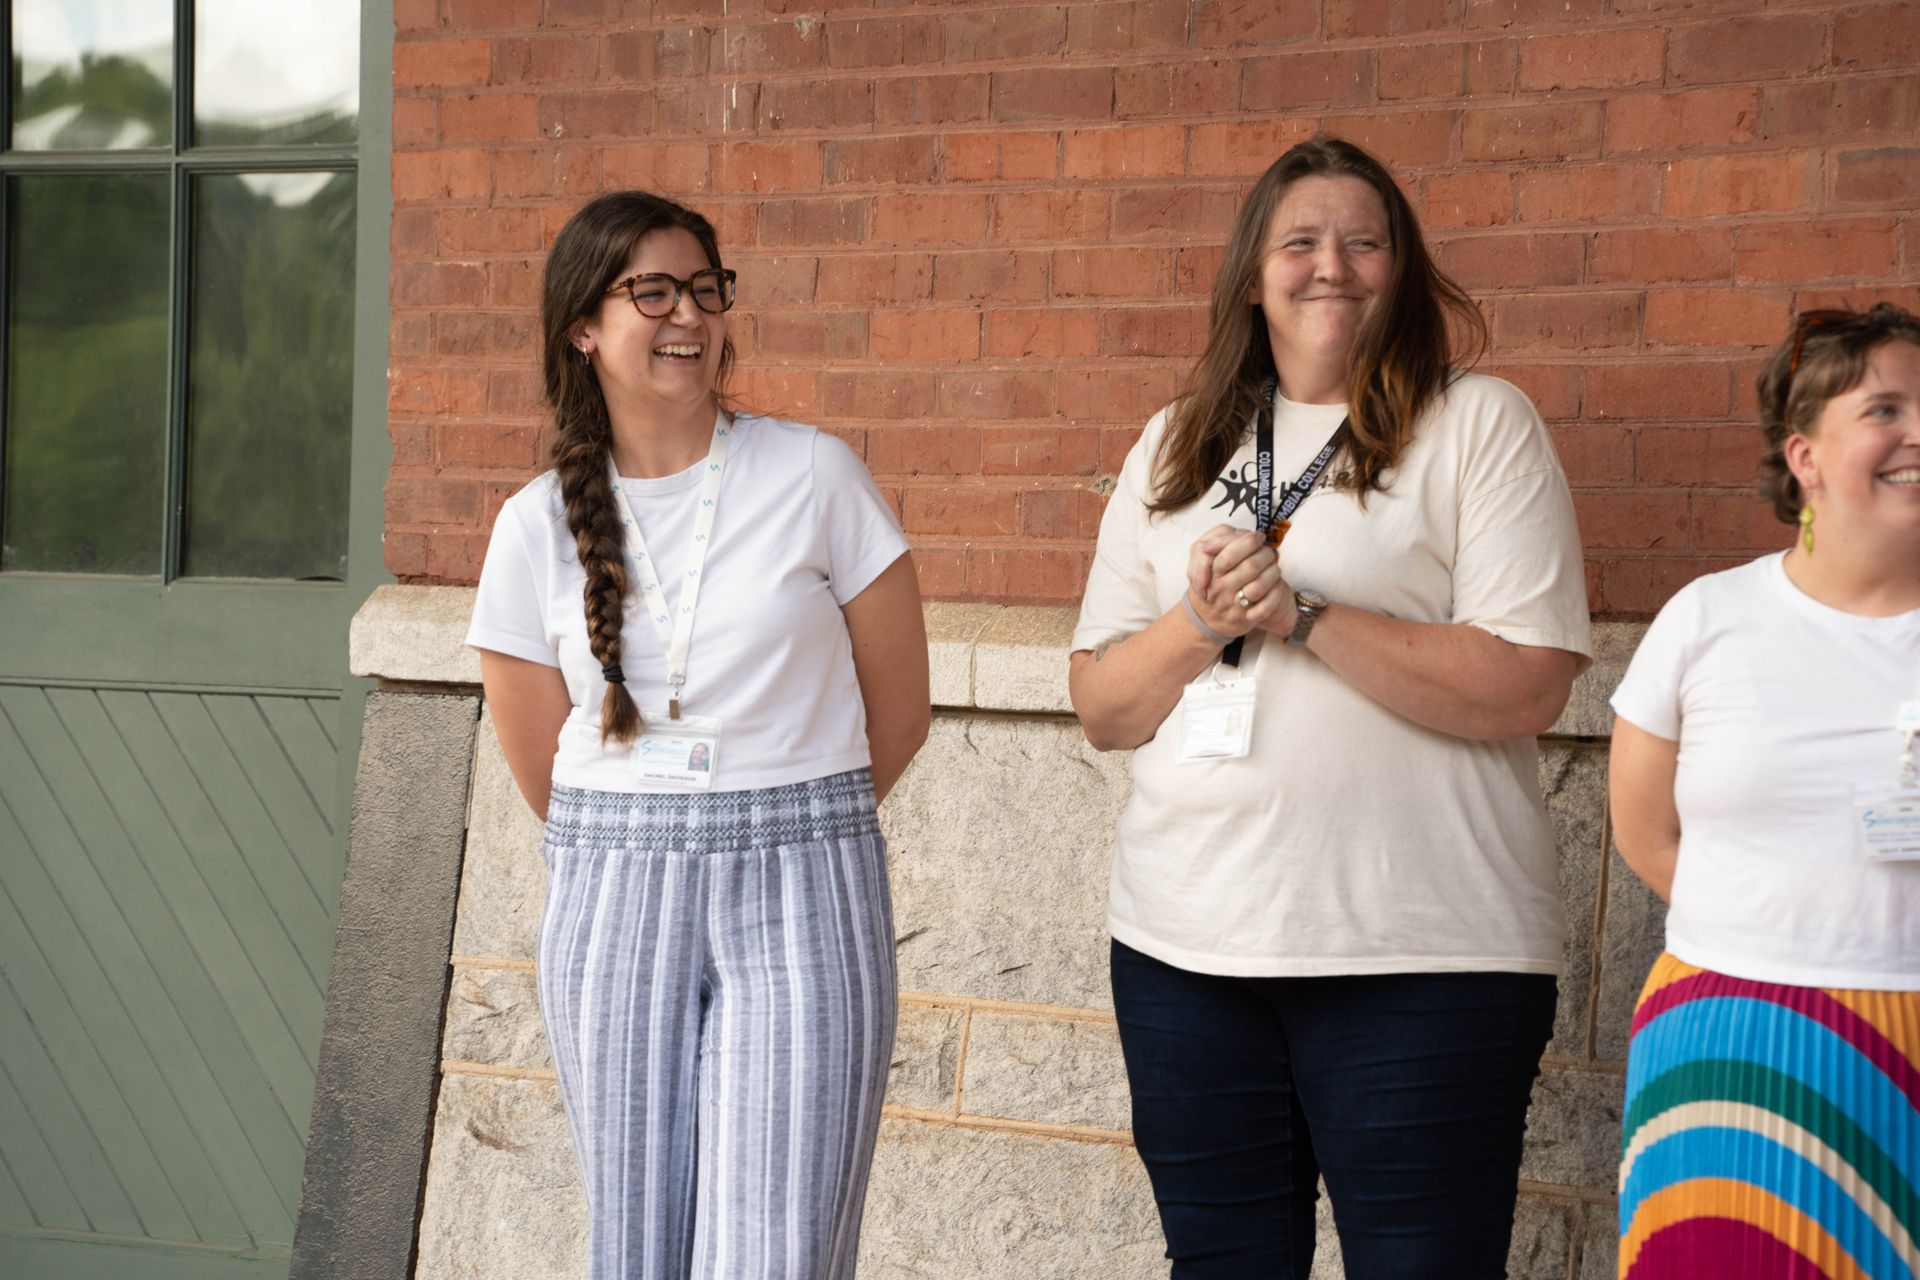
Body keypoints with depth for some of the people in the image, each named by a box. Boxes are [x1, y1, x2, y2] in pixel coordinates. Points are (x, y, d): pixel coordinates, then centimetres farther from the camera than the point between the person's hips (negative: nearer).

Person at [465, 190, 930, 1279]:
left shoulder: (815, 476, -1)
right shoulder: (539, 526, 4)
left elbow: (899, 708, 5)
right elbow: (544, 768, 12)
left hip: (803, 904, -2)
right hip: (612, 904, 2)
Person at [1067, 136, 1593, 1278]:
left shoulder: (1481, 426, -1)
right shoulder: (1177, 449, 14)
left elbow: (1525, 691, -11)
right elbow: (1102, 710, 12)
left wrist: (1303, 615, -15)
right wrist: (1197, 625, -8)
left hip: (1422, 959, -4)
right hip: (1188, 940, 5)